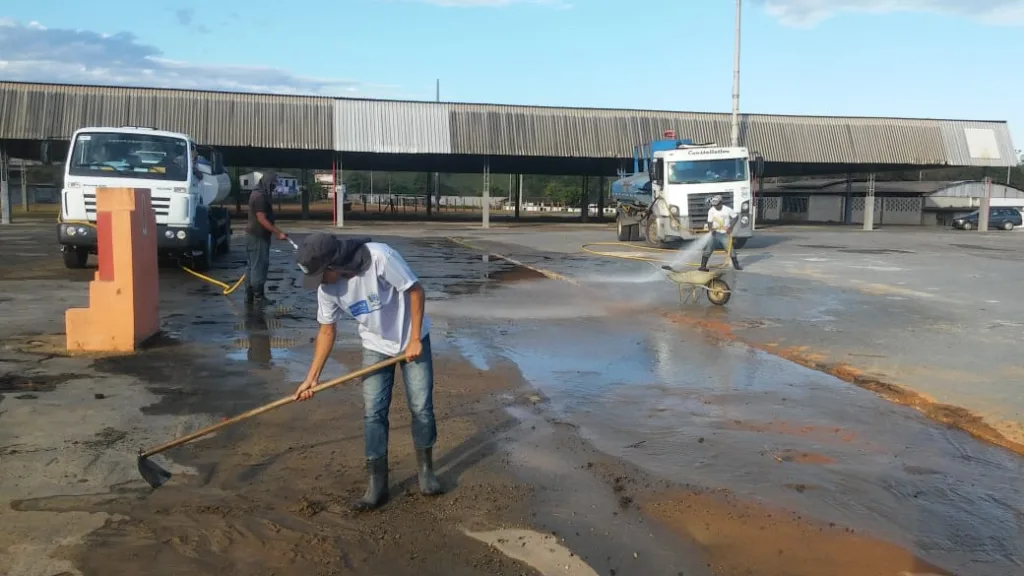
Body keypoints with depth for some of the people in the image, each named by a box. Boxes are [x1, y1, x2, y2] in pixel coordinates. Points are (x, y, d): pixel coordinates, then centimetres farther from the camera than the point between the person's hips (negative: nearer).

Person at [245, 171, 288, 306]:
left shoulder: (257, 194, 15)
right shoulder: (260, 196, -18)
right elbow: (262, 219, -22)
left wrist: (276, 232, 23)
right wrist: (278, 233, -22)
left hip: (252, 234, 11)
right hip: (258, 236, -11)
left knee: (251, 265, 12)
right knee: (259, 266, -6)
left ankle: (249, 295, 16)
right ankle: (258, 297, -2)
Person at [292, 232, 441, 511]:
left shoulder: (381, 257, -32)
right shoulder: (327, 287, -15)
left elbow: (415, 291, -22)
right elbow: (327, 331, -3)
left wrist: (415, 340, -20)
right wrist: (312, 377, -5)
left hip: (413, 341, -3)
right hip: (375, 347, 4)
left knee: (421, 407, 1)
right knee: (373, 413, -2)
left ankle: (425, 469, 22)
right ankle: (377, 484, 8)